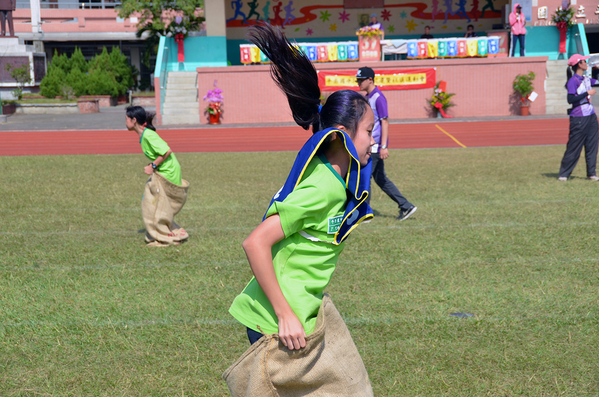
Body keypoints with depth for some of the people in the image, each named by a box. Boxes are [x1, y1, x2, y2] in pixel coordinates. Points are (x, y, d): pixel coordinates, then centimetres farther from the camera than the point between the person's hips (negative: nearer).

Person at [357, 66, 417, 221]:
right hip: (370, 145, 9)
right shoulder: (368, 97, 15)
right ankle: (406, 206, 15)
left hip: (375, 146, -9)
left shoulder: (378, 97, -14)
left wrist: (383, 146, -23)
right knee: (380, 179, 12)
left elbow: (385, 122, -18)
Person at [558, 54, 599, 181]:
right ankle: (563, 174, 6)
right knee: (573, 148, -3)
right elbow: (570, 99, -21)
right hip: (578, 119, -8)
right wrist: (587, 93, -19)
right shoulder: (573, 81, -12)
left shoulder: (586, 80, 12)